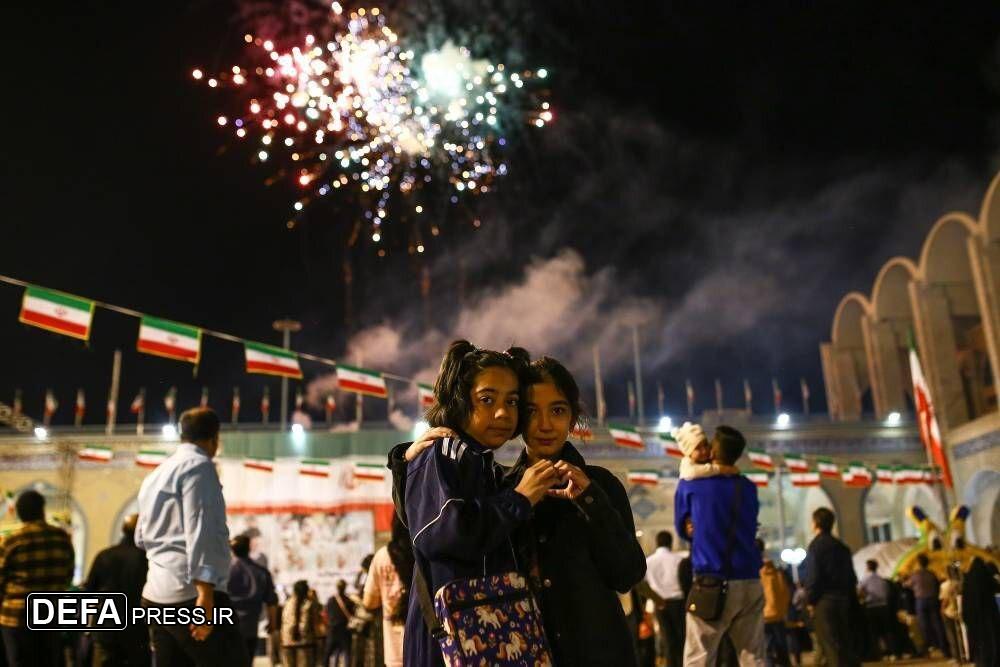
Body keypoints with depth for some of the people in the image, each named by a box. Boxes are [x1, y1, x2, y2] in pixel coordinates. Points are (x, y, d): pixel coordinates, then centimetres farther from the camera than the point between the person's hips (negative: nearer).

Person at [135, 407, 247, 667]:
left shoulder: (154, 475, 20)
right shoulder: (199, 465, -6)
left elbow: (141, 538, 29)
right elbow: (200, 531, -17)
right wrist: (205, 592, -23)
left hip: (155, 596, 9)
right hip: (191, 594, -9)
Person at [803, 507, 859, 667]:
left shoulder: (815, 545, -8)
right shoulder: (841, 546, 13)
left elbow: (812, 576, -13)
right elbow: (851, 575, 13)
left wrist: (811, 601, -4)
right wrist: (850, 597, 17)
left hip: (824, 601, -7)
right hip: (843, 599, 7)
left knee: (831, 645, -6)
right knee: (847, 643, 12)